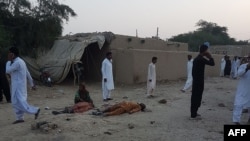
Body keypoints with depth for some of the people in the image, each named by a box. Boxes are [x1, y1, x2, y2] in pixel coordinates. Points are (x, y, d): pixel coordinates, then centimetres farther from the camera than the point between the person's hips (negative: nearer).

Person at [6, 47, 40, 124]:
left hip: (18, 86, -10)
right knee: (15, 102, 13)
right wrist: (32, 84, 19)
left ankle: (35, 110, -4)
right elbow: (27, 73, 15)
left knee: (20, 102, -7)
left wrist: (9, 61, -5)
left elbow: (8, 71, -16)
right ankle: (19, 118, 17)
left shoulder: (17, 62, -19)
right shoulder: (20, 61, 12)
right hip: (18, 86, 10)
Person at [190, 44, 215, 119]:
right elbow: (212, 63, -21)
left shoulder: (196, 58, 13)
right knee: (197, 97, -3)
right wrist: (210, 57, -6)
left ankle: (193, 113, 22)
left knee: (195, 97, 13)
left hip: (195, 80, 9)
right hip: (199, 81, -9)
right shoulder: (201, 59, -17)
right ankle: (193, 115, 3)